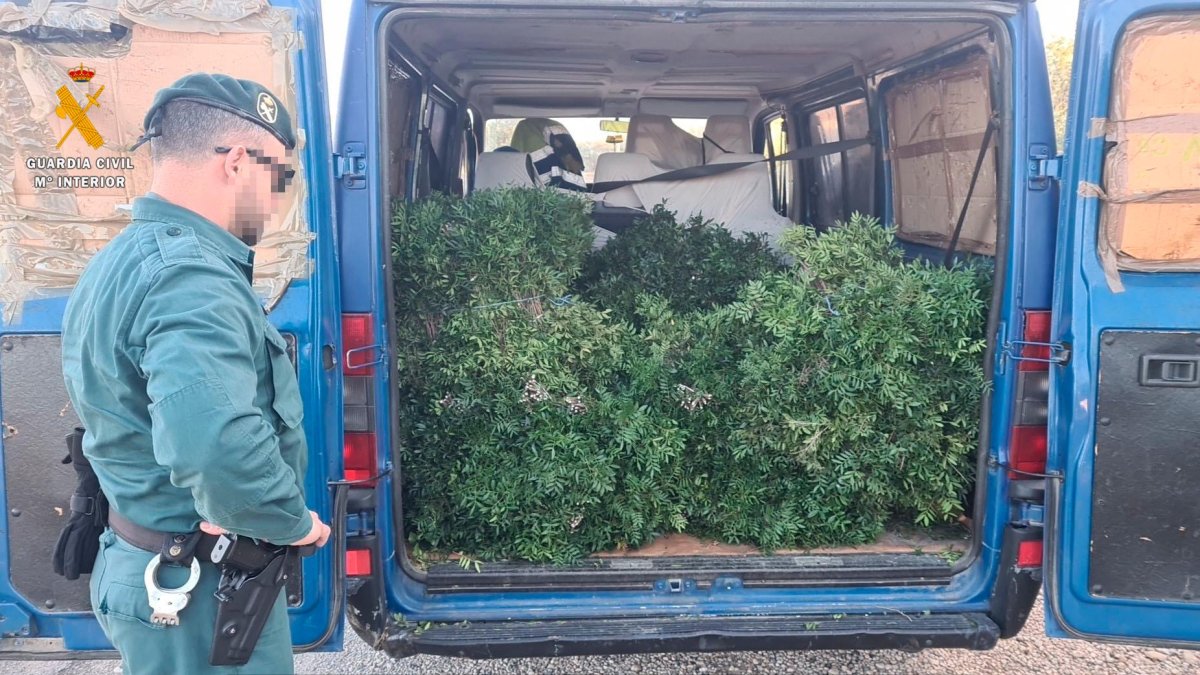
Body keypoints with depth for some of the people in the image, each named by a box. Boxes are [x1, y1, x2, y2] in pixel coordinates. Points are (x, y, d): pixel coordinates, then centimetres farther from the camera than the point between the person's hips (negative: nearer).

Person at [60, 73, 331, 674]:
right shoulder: (191, 277, -26)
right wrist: (294, 522, -24)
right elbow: (217, 449, -43)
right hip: (202, 595, -10)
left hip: (137, 567, 10)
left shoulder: (120, 261, 9)